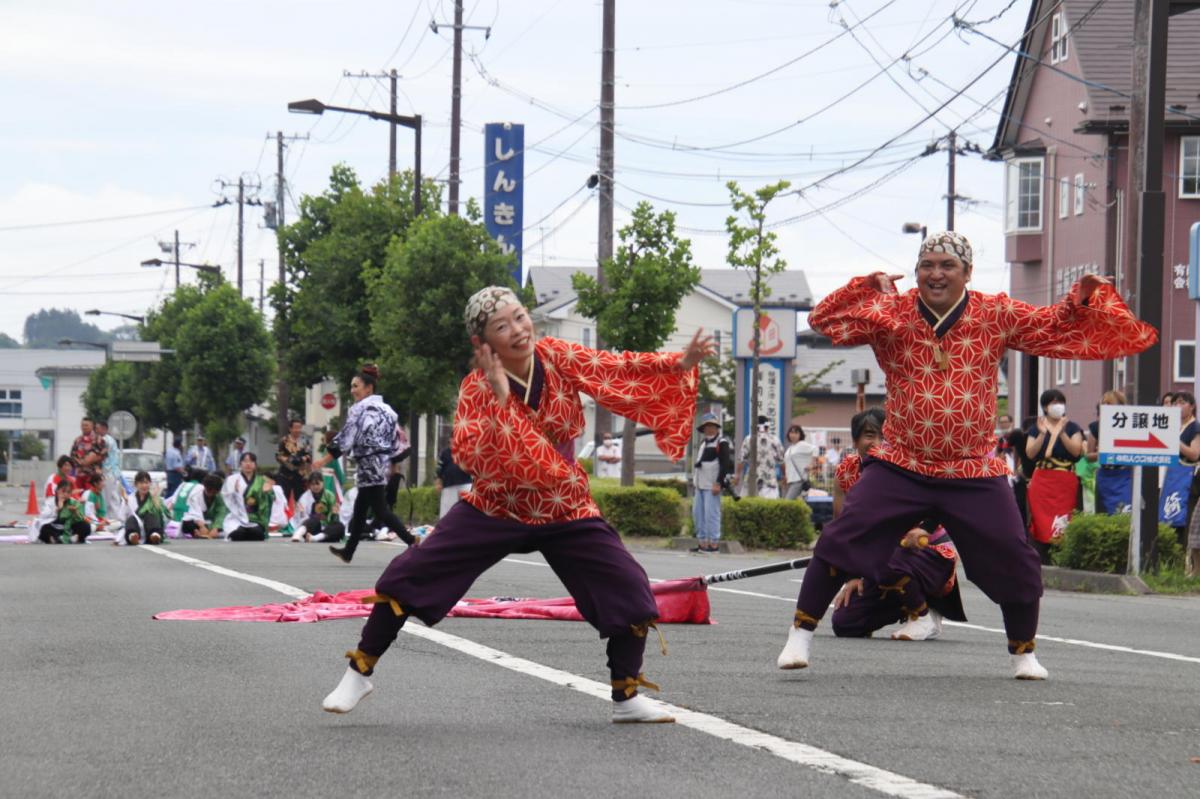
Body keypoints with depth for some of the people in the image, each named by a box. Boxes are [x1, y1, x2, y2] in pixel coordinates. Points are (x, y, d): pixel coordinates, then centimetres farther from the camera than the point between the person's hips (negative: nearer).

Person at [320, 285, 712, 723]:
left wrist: (681, 364, -27)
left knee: (630, 591, -8)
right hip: (495, 508, -2)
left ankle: (627, 697, 11)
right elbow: (469, 455, -31)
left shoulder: (558, 358, -11)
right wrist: (501, 400, -39)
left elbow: (620, 370, -15)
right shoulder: (478, 387, -18)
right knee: (408, 578, -9)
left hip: (567, 511, 2)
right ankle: (359, 673, 9)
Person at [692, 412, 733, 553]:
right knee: (698, 513, 9)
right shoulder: (703, 443, 19)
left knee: (711, 513, -11)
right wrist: (695, 480, 21)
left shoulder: (721, 443, -8)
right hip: (700, 485, 9)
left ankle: (714, 543, -8)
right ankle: (702, 542, 14)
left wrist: (718, 483, -20)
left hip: (712, 485, -9)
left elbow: (725, 465, -14)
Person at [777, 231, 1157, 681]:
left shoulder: (998, 315, -1)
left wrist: (1082, 296, -7)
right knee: (839, 541, -11)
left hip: (974, 474, 1)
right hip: (899, 467, -1)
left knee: (1014, 560, 0)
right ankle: (800, 636, 2)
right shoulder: (891, 313, -4)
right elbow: (825, 321, -10)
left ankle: (1023, 653, 22)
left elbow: (1055, 328, 9)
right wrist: (867, 288, -22)